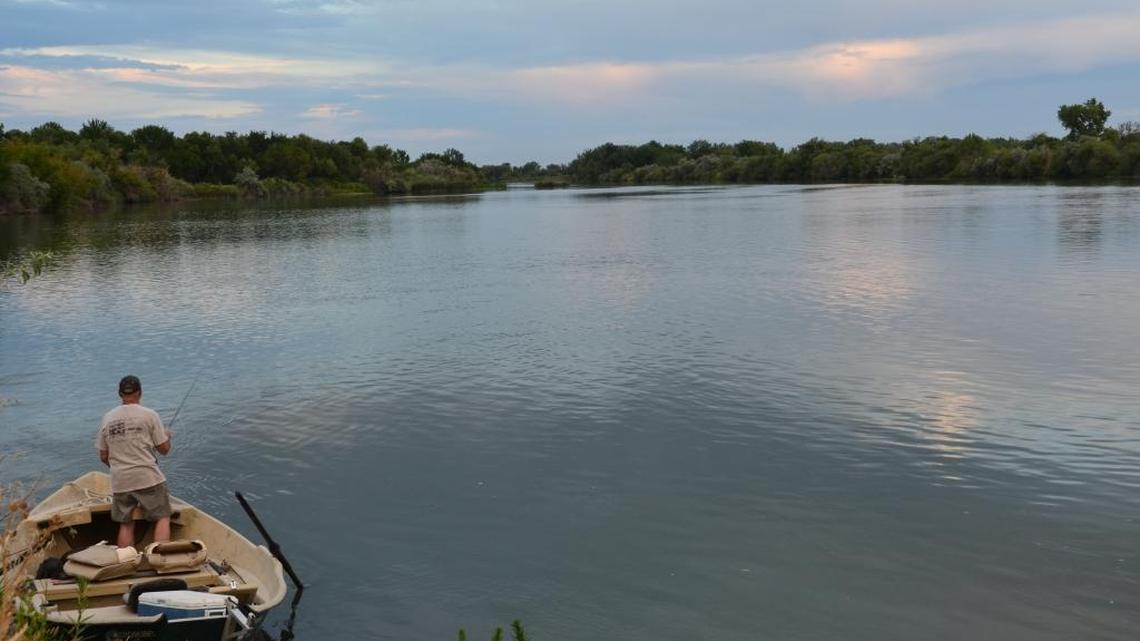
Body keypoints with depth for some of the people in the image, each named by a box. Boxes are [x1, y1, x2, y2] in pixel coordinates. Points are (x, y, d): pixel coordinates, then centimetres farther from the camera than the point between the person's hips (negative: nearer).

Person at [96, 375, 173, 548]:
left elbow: (103, 457, 10)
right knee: (162, 518, 4)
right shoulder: (149, 415, -5)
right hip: (148, 478, -4)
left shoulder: (107, 418, 6)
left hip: (119, 481, 4)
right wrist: (167, 436, 20)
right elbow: (164, 449, -1)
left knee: (126, 524, 13)